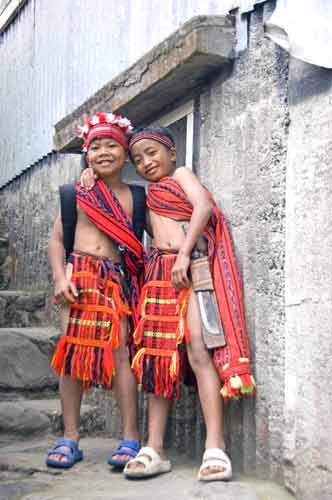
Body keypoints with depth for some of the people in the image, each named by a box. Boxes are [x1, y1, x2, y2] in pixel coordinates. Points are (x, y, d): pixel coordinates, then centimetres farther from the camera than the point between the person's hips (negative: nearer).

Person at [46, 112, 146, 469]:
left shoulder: (137, 198, 10)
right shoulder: (77, 194, 9)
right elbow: (57, 239, 7)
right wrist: (60, 278, -6)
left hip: (118, 279, -1)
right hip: (79, 276, 1)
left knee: (120, 351, -10)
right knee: (72, 350, -2)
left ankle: (130, 437, -5)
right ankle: (70, 438, 6)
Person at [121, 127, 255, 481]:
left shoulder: (181, 174, 10)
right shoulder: (149, 199, 29)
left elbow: (204, 206, -6)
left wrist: (184, 253, -18)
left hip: (190, 267, -7)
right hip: (159, 272, 7)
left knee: (198, 350, -17)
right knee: (157, 356, 0)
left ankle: (215, 447, -20)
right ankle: (154, 449, 0)